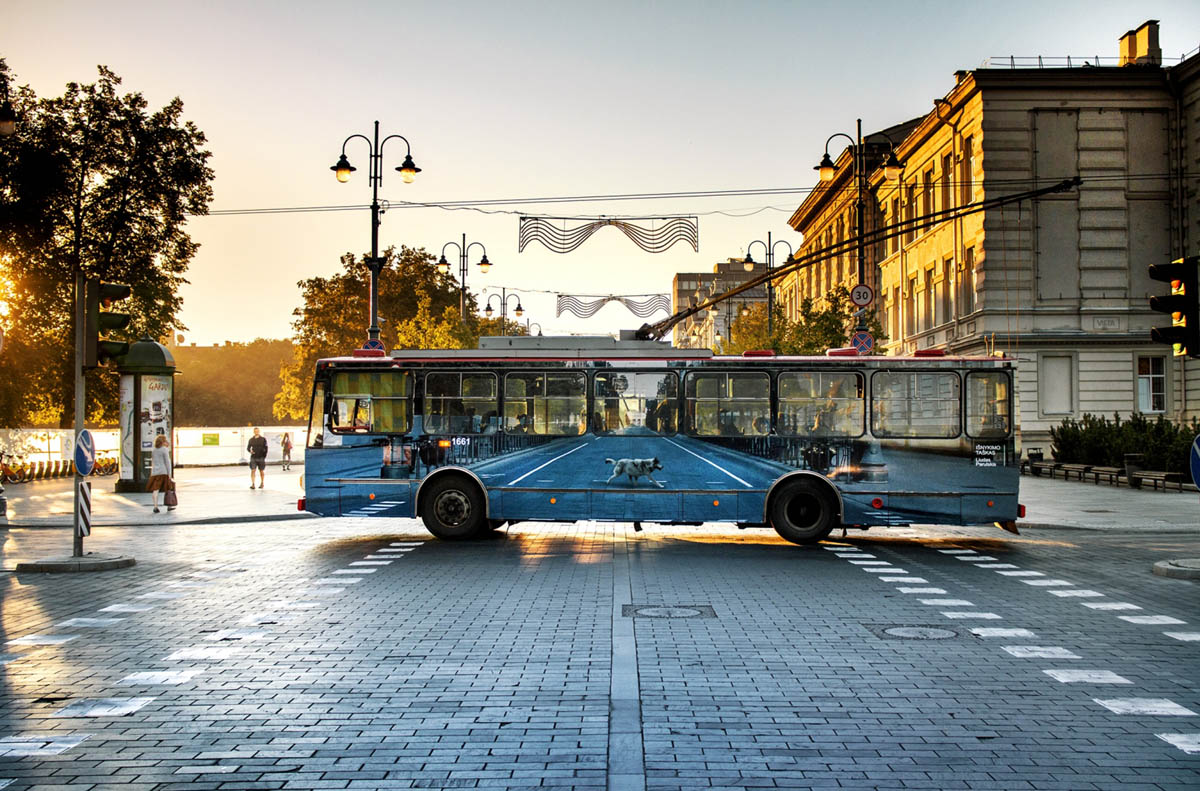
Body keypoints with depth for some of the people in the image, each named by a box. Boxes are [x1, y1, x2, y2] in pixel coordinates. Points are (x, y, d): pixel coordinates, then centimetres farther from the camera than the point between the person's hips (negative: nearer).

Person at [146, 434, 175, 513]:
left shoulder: (154, 451, 15)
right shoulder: (164, 449, -4)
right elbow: (167, 462, -9)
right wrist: (169, 473, -8)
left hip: (154, 472, 5)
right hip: (163, 472, -5)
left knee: (155, 490, -3)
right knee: (167, 489, 8)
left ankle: (155, 507, -13)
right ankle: (169, 506, 14)